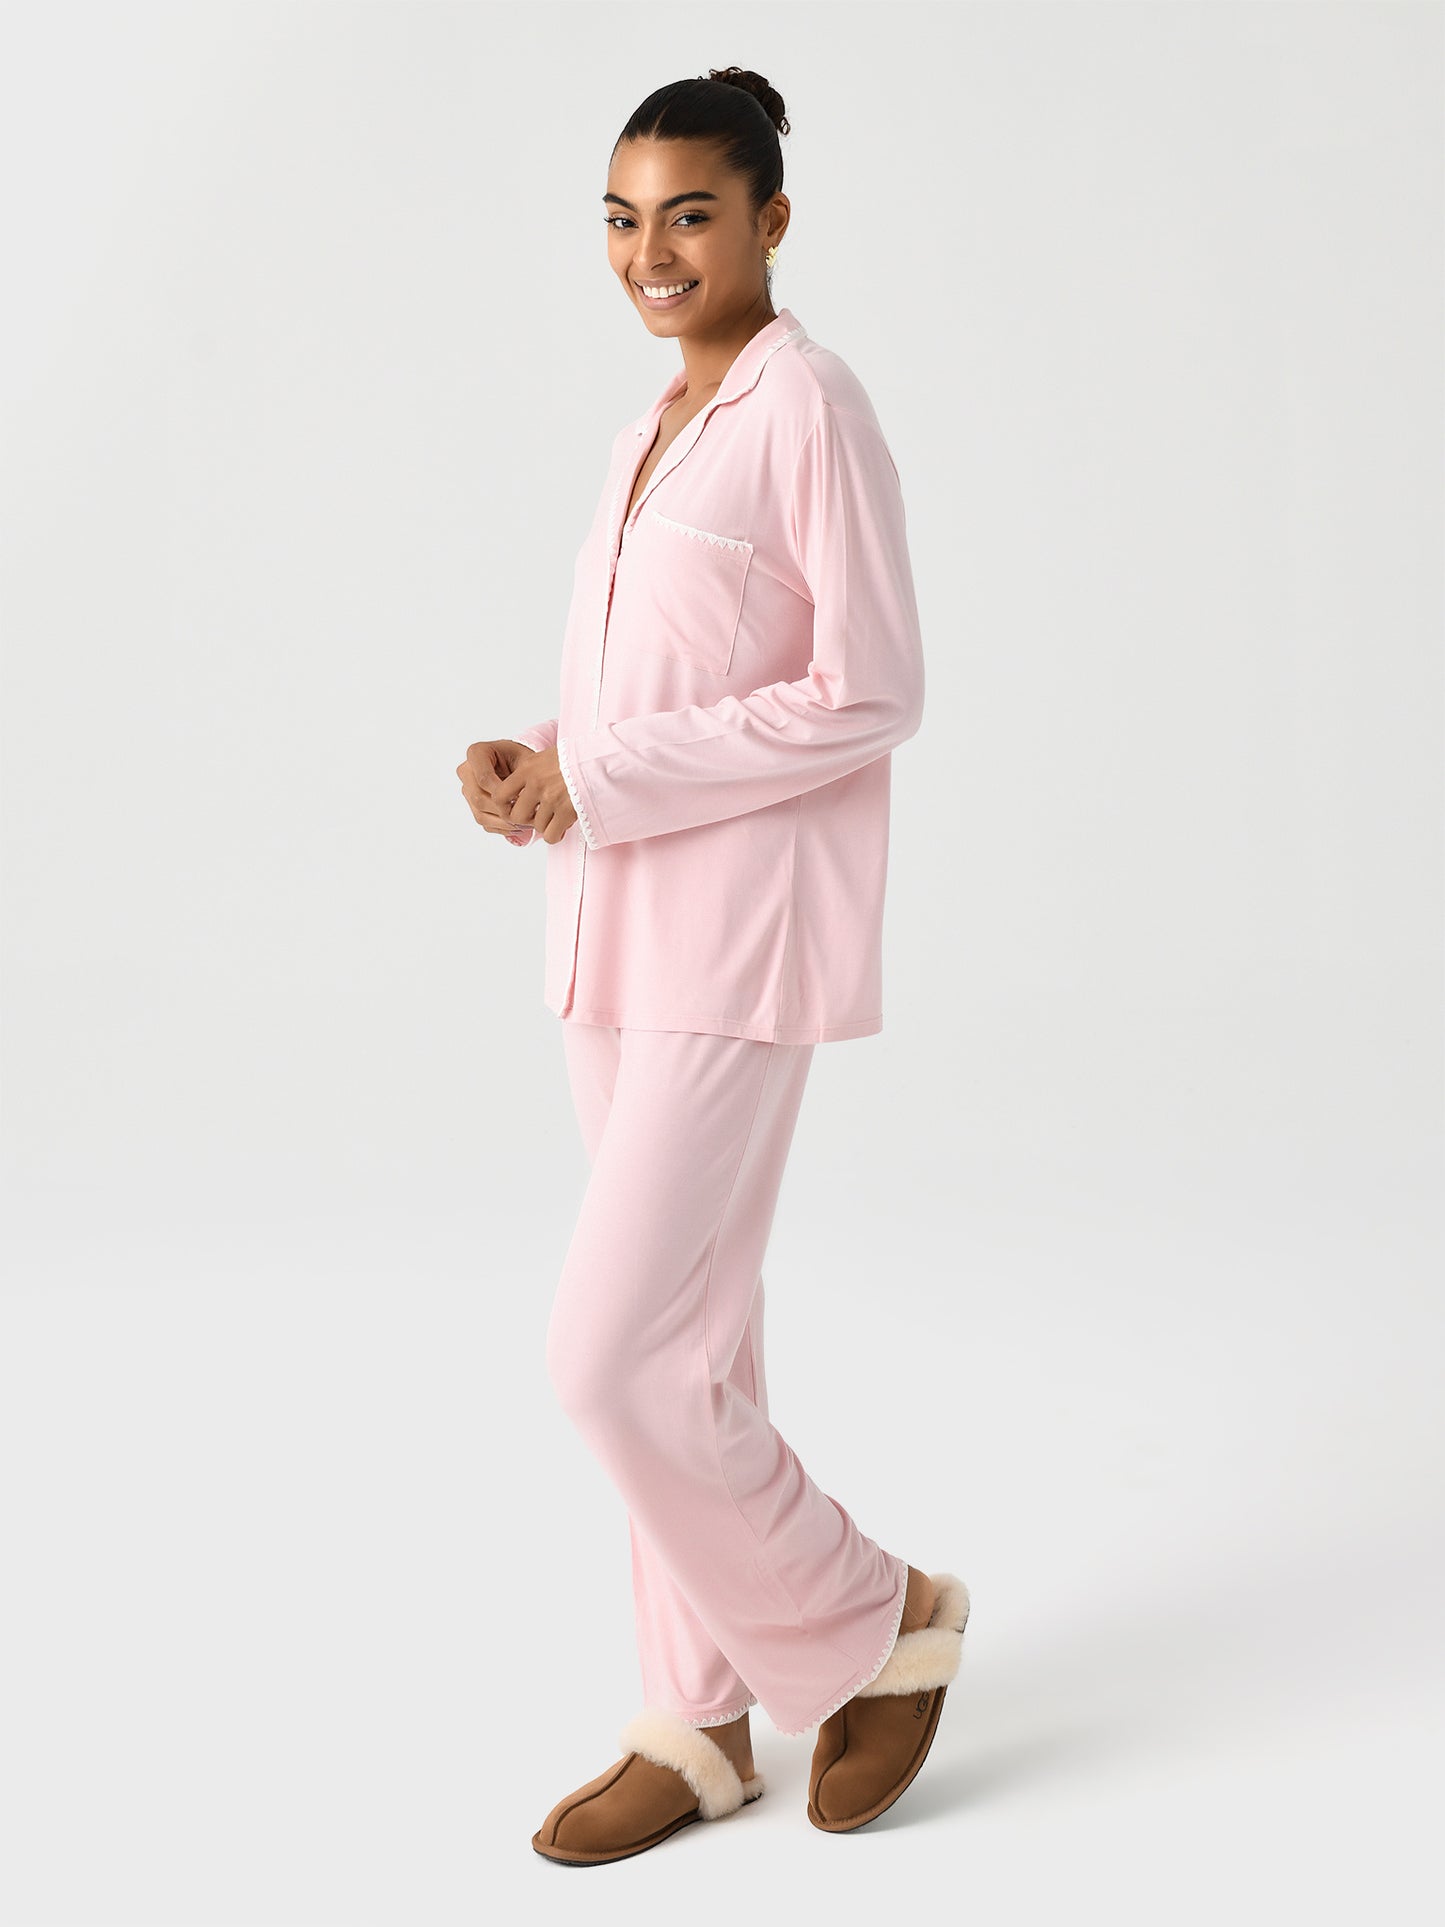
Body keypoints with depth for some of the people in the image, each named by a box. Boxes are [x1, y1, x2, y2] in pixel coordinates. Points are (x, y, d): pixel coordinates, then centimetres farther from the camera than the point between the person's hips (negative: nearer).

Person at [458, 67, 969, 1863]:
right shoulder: (655, 430, 15)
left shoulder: (812, 406, -11)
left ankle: (875, 1620, 12)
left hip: (741, 938, -8)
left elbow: (870, 696, -16)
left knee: (616, 1359, -10)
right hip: (621, 926, 8)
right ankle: (701, 1725, 24)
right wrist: (534, 760, 1)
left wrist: (601, 785, -15)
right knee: (686, 1341, 13)